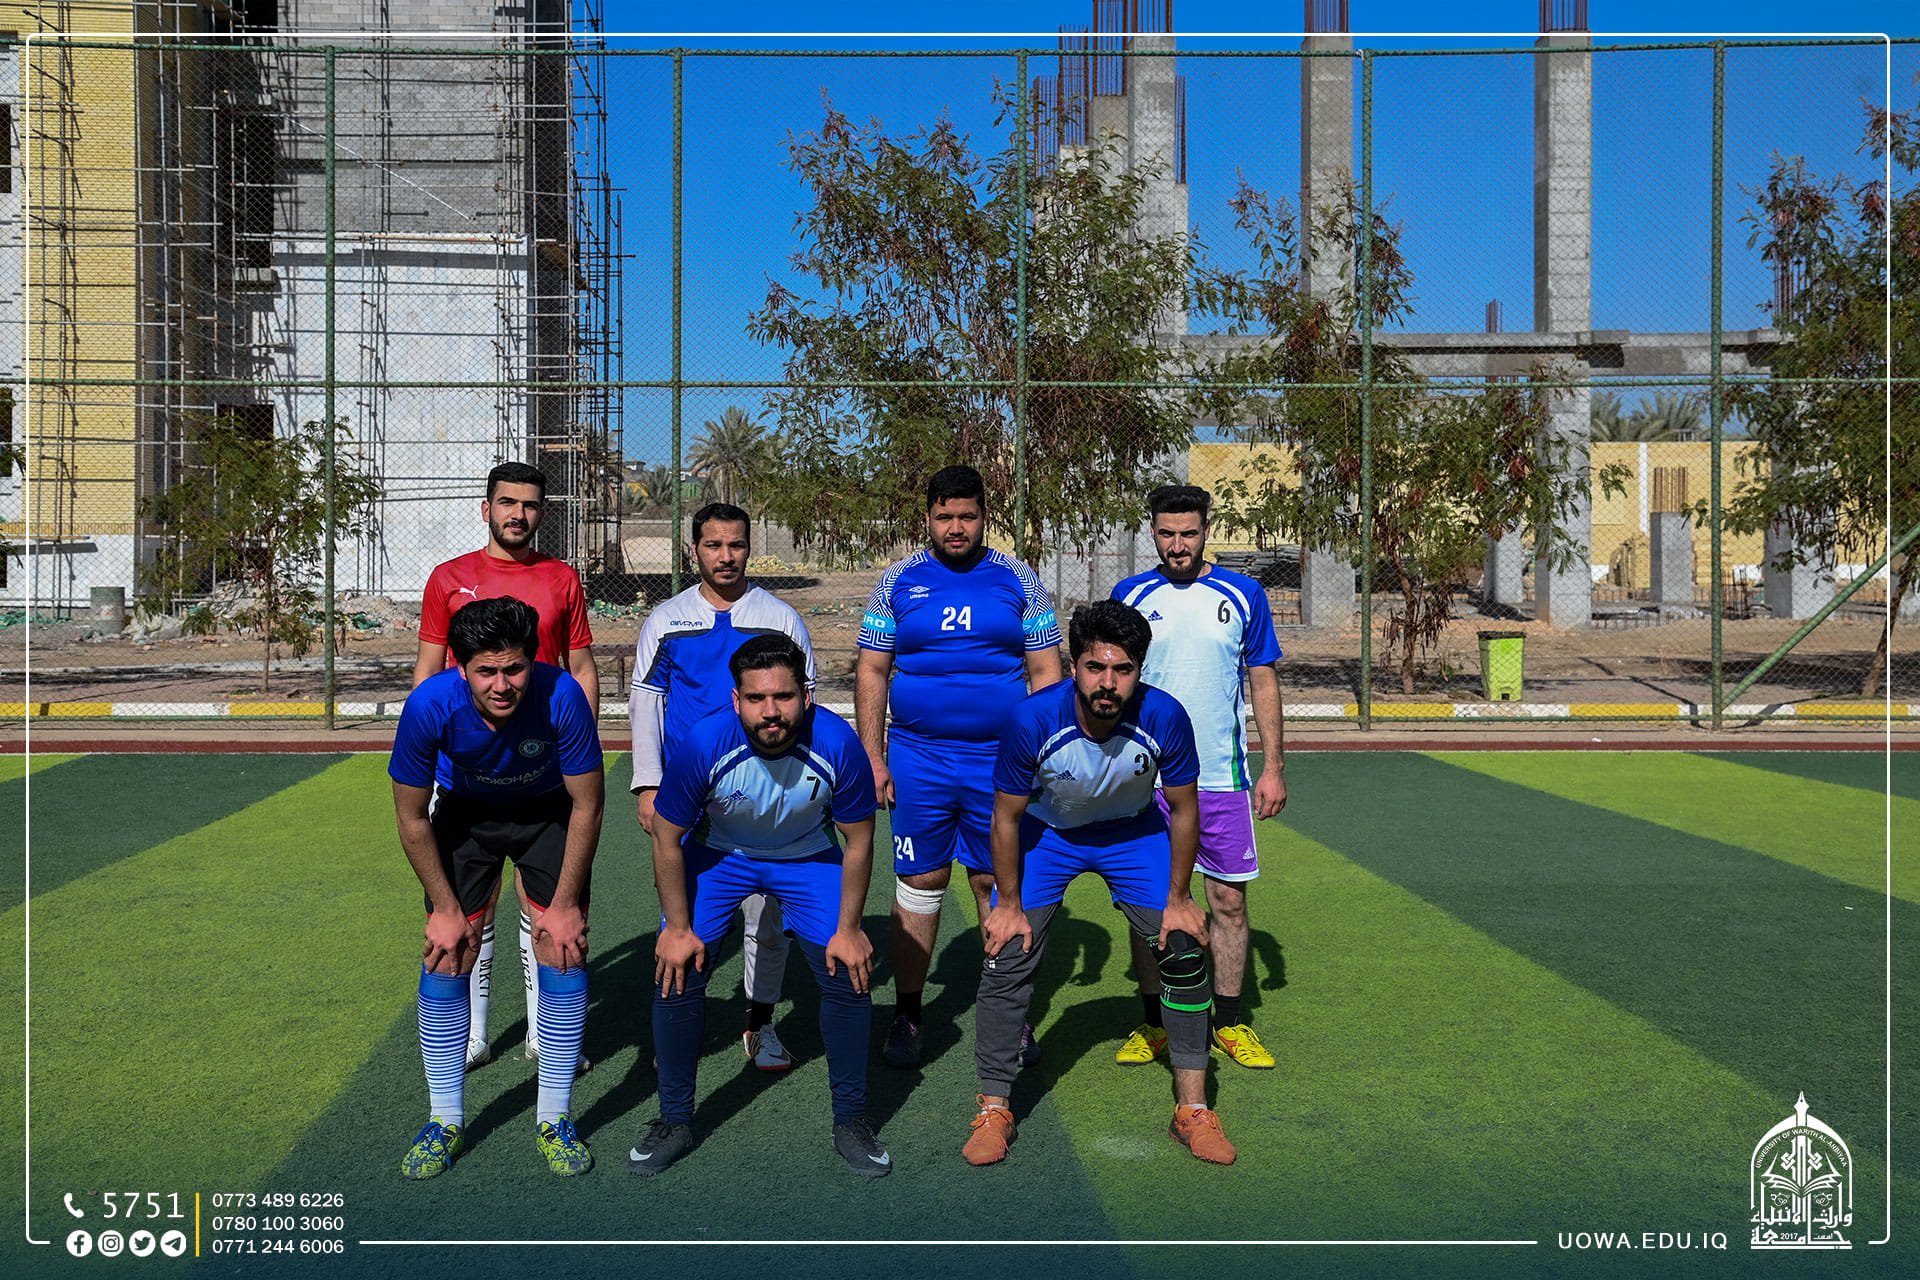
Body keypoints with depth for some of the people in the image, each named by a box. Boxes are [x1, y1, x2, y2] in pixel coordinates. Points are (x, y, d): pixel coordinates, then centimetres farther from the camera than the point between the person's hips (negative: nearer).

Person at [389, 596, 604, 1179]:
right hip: (464, 810, 1)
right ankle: (445, 1122, 13)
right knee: (446, 956, -5)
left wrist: (565, 905, -15)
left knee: (564, 951, -8)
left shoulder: (561, 697, -35)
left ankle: (554, 1120, 8)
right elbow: (412, 817, -15)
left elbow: (588, 805, -21)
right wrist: (445, 907, -11)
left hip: (549, 812, -1)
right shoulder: (430, 706, -32)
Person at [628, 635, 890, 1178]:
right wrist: (678, 928, -12)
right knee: (677, 972, -9)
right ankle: (674, 1122, 14)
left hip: (808, 856, 0)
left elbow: (858, 842, -15)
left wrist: (848, 929, -11)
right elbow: (667, 838, -16)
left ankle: (850, 1122, 14)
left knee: (849, 975, -8)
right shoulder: (704, 744, -32)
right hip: (717, 852, 0)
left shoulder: (837, 743, -31)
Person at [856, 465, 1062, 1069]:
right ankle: (907, 1016, 15)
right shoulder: (898, 582, 6)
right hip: (917, 759, 0)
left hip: (1001, 758, 0)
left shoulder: (1018, 581, 6)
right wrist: (873, 757, 0)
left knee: (999, 883, 5)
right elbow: (872, 672, 7)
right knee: (918, 884, 4)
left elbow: (1045, 673, 6)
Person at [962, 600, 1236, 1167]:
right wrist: (1009, 904, -11)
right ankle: (993, 1110, 8)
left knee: (1185, 949, -4)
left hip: (1132, 831, 1)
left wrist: (1177, 899, -7)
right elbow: (1006, 817, -17)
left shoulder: (1165, 717, -31)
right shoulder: (1033, 721, -33)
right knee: (1009, 955, -9)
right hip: (1045, 830, -1)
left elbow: (1184, 810, -12)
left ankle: (1192, 1109, 12)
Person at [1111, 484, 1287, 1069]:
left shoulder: (1242, 595, 3)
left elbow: (1263, 683, 7)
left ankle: (1228, 1023, 19)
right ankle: (1154, 1023, 18)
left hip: (1223, 775, 0)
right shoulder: (1130, 596, 3)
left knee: (1229, 899, 4)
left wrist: (1274, 767, 2)